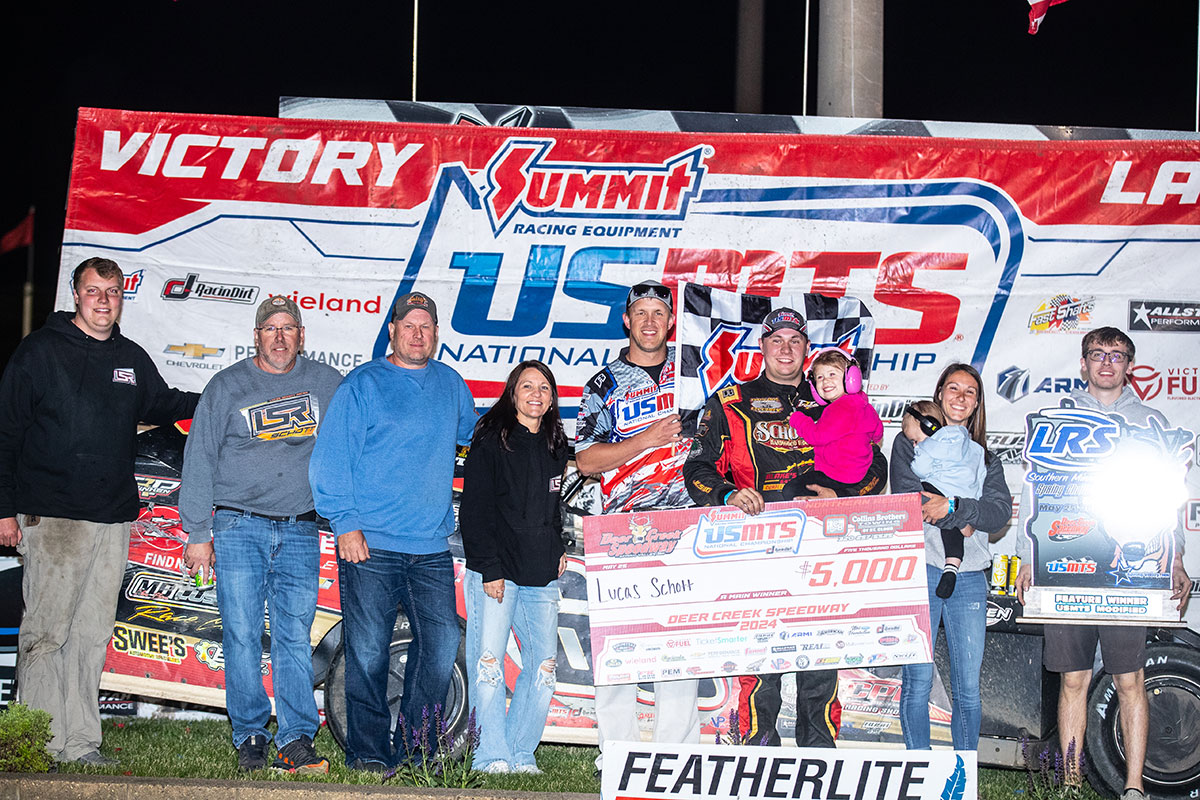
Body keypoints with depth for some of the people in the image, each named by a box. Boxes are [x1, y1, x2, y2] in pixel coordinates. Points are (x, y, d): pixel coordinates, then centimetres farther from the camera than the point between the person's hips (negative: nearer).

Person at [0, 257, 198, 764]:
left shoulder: (132, 359, 15)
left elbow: (160, 404, 34)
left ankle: (80, 744, 12)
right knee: (45, 633, -7)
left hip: (114, 520, 5)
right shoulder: (41, 350, 0)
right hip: (52, 517, -5)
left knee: (92, 636, 7)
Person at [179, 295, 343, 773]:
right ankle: (250, 739, 4)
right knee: (242, 636, -4)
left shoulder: (326, 384, 9)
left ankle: (296, 740, -1)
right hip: (239, 527, -1)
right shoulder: (227, 387, 4)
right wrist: (197, 534, 0)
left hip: (299, 532, 1)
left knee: (295, 638, -2)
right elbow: (198, 462, 5)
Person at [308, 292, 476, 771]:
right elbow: (330, 458, -5)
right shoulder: (363, 384, 0)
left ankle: (414, 742, 16)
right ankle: (368, 753, 7)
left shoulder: (451, 385, 14)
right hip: (369, 544, -4)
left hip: (431, 547, 4)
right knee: (368, 650, -4)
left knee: (442, 642, 1)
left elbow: (472, 435, 36)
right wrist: (345, 523, -11)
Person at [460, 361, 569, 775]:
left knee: (544, 666, 2)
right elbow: (474, 510, -7)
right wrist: (488, 568, -13)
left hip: (542, 576, 6)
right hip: (495, 571, -6)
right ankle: (492, 756, -4)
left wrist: (559, 550, 14)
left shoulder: (555, 448, 16)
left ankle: (522, 754, 10)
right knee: (488, 663, -9)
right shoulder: (491, 441, -2)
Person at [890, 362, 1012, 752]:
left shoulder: (986, 458, 19)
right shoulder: (910, 443, 10)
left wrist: (952, 507, -14)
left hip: (969, 577, 3)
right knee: (918, 679, -5)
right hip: (922, 569, -3)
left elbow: (1001, 511, 2)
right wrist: (962, 522, -9)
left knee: (968, 687, 1)